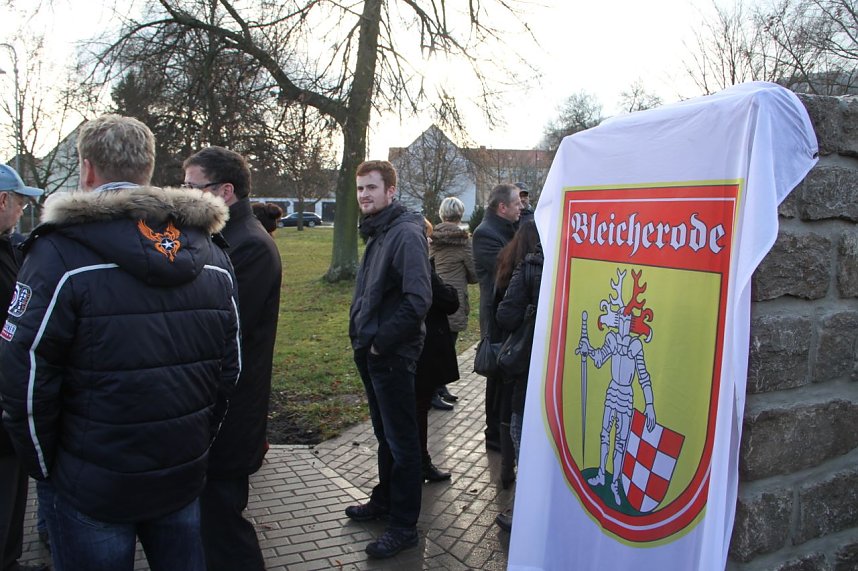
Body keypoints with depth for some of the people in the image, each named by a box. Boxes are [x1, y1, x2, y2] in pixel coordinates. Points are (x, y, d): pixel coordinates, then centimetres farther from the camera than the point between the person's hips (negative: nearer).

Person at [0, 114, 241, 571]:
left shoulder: (61, 251, -16)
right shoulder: (209, 253, 1)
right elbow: (230, 366, 4)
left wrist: (45, 465, 1)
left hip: (94, 487, -4)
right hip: (185, 477, 5)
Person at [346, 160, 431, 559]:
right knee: (384, 434, 21)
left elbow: (418, 299, -25)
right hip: (371, 351, 9)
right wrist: (362, 335, 10)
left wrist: (382, 341, -19)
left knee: (401, 441, 2)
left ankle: (404, 525, 14)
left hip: (392, 355, -9)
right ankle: (385, 499, 37)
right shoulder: (376, 232, 13)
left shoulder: (405, 233, -17)